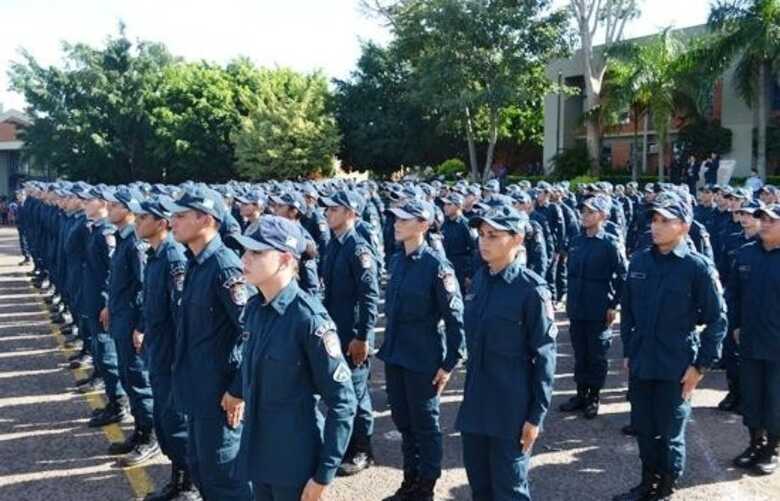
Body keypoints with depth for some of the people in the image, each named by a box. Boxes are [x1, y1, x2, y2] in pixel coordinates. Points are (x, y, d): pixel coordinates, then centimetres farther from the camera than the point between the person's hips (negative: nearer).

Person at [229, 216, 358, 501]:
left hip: (295, 462, -6)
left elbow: (342, 403, -18)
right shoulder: (254, 308, -1)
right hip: (257, 453, 6)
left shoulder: (309, 318, -21)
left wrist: (323, 474, -16)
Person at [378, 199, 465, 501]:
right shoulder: (397, 261, 4)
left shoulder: (437, 265, -16)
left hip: (423, 360, -7)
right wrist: (390, 348, 16)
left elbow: (455, 318, -14)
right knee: (403, 420, 17)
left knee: (425, 425, 8)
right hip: (394, 356, 7)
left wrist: (450, 363, -14)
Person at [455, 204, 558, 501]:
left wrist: (536, 416, -12)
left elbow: (544, 357, -13)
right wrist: (470, 391, 16)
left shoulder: (531, 290, -16)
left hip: (511, 410, -6)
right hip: (475, 403, 6)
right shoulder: (480, 279, 4)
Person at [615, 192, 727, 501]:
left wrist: (701, 365, -9)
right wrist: (628, 352, 10)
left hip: (677, 368, -4)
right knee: (643, 428, 16)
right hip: (640, 363, 4)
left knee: (670, 433, 8)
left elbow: (717, 319, -7)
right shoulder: (639, 261, 1)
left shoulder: (697, 266, -11)